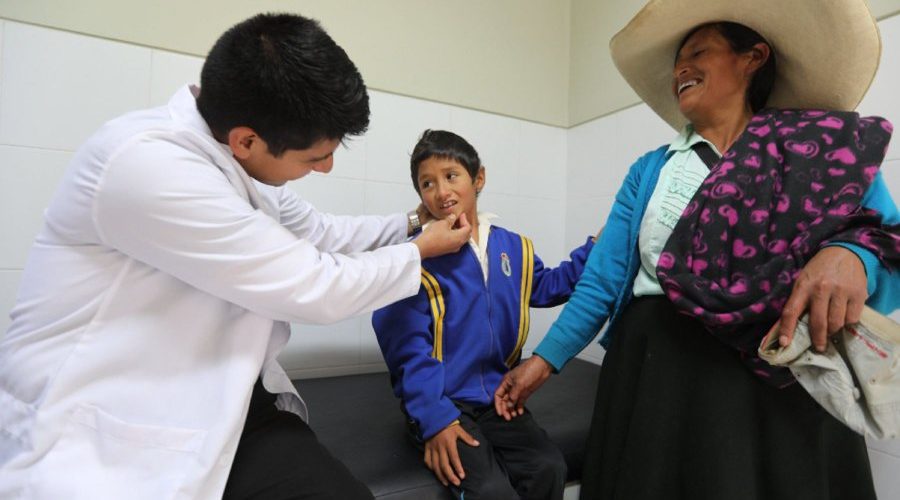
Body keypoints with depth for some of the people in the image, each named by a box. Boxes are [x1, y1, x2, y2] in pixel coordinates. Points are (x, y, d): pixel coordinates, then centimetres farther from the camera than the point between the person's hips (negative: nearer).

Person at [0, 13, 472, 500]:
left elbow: (316, 230, 17)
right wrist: (421, 251, -7)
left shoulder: (236, 163, 0)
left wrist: (411, 224, 17)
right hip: (98, 433, -5)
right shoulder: (147, 164, -24)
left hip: (215, 405, 6)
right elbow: (315, 290, -22)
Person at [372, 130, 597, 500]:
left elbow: (546, 287, 21)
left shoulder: (513, 248, 5)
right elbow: (409, 350, -15)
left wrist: (594, 247, 13)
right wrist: (435, 418, -22)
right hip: (442, 404, -4)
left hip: (498, 399, 5)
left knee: (549, 469, -13)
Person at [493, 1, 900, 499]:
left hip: (780, 387, -1)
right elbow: (603, 278, 3)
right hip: (652, 371, 2)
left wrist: (853, 256, -24)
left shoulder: (837, 148, 3)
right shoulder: (650, 169, 7)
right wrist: (543, 359, 0)